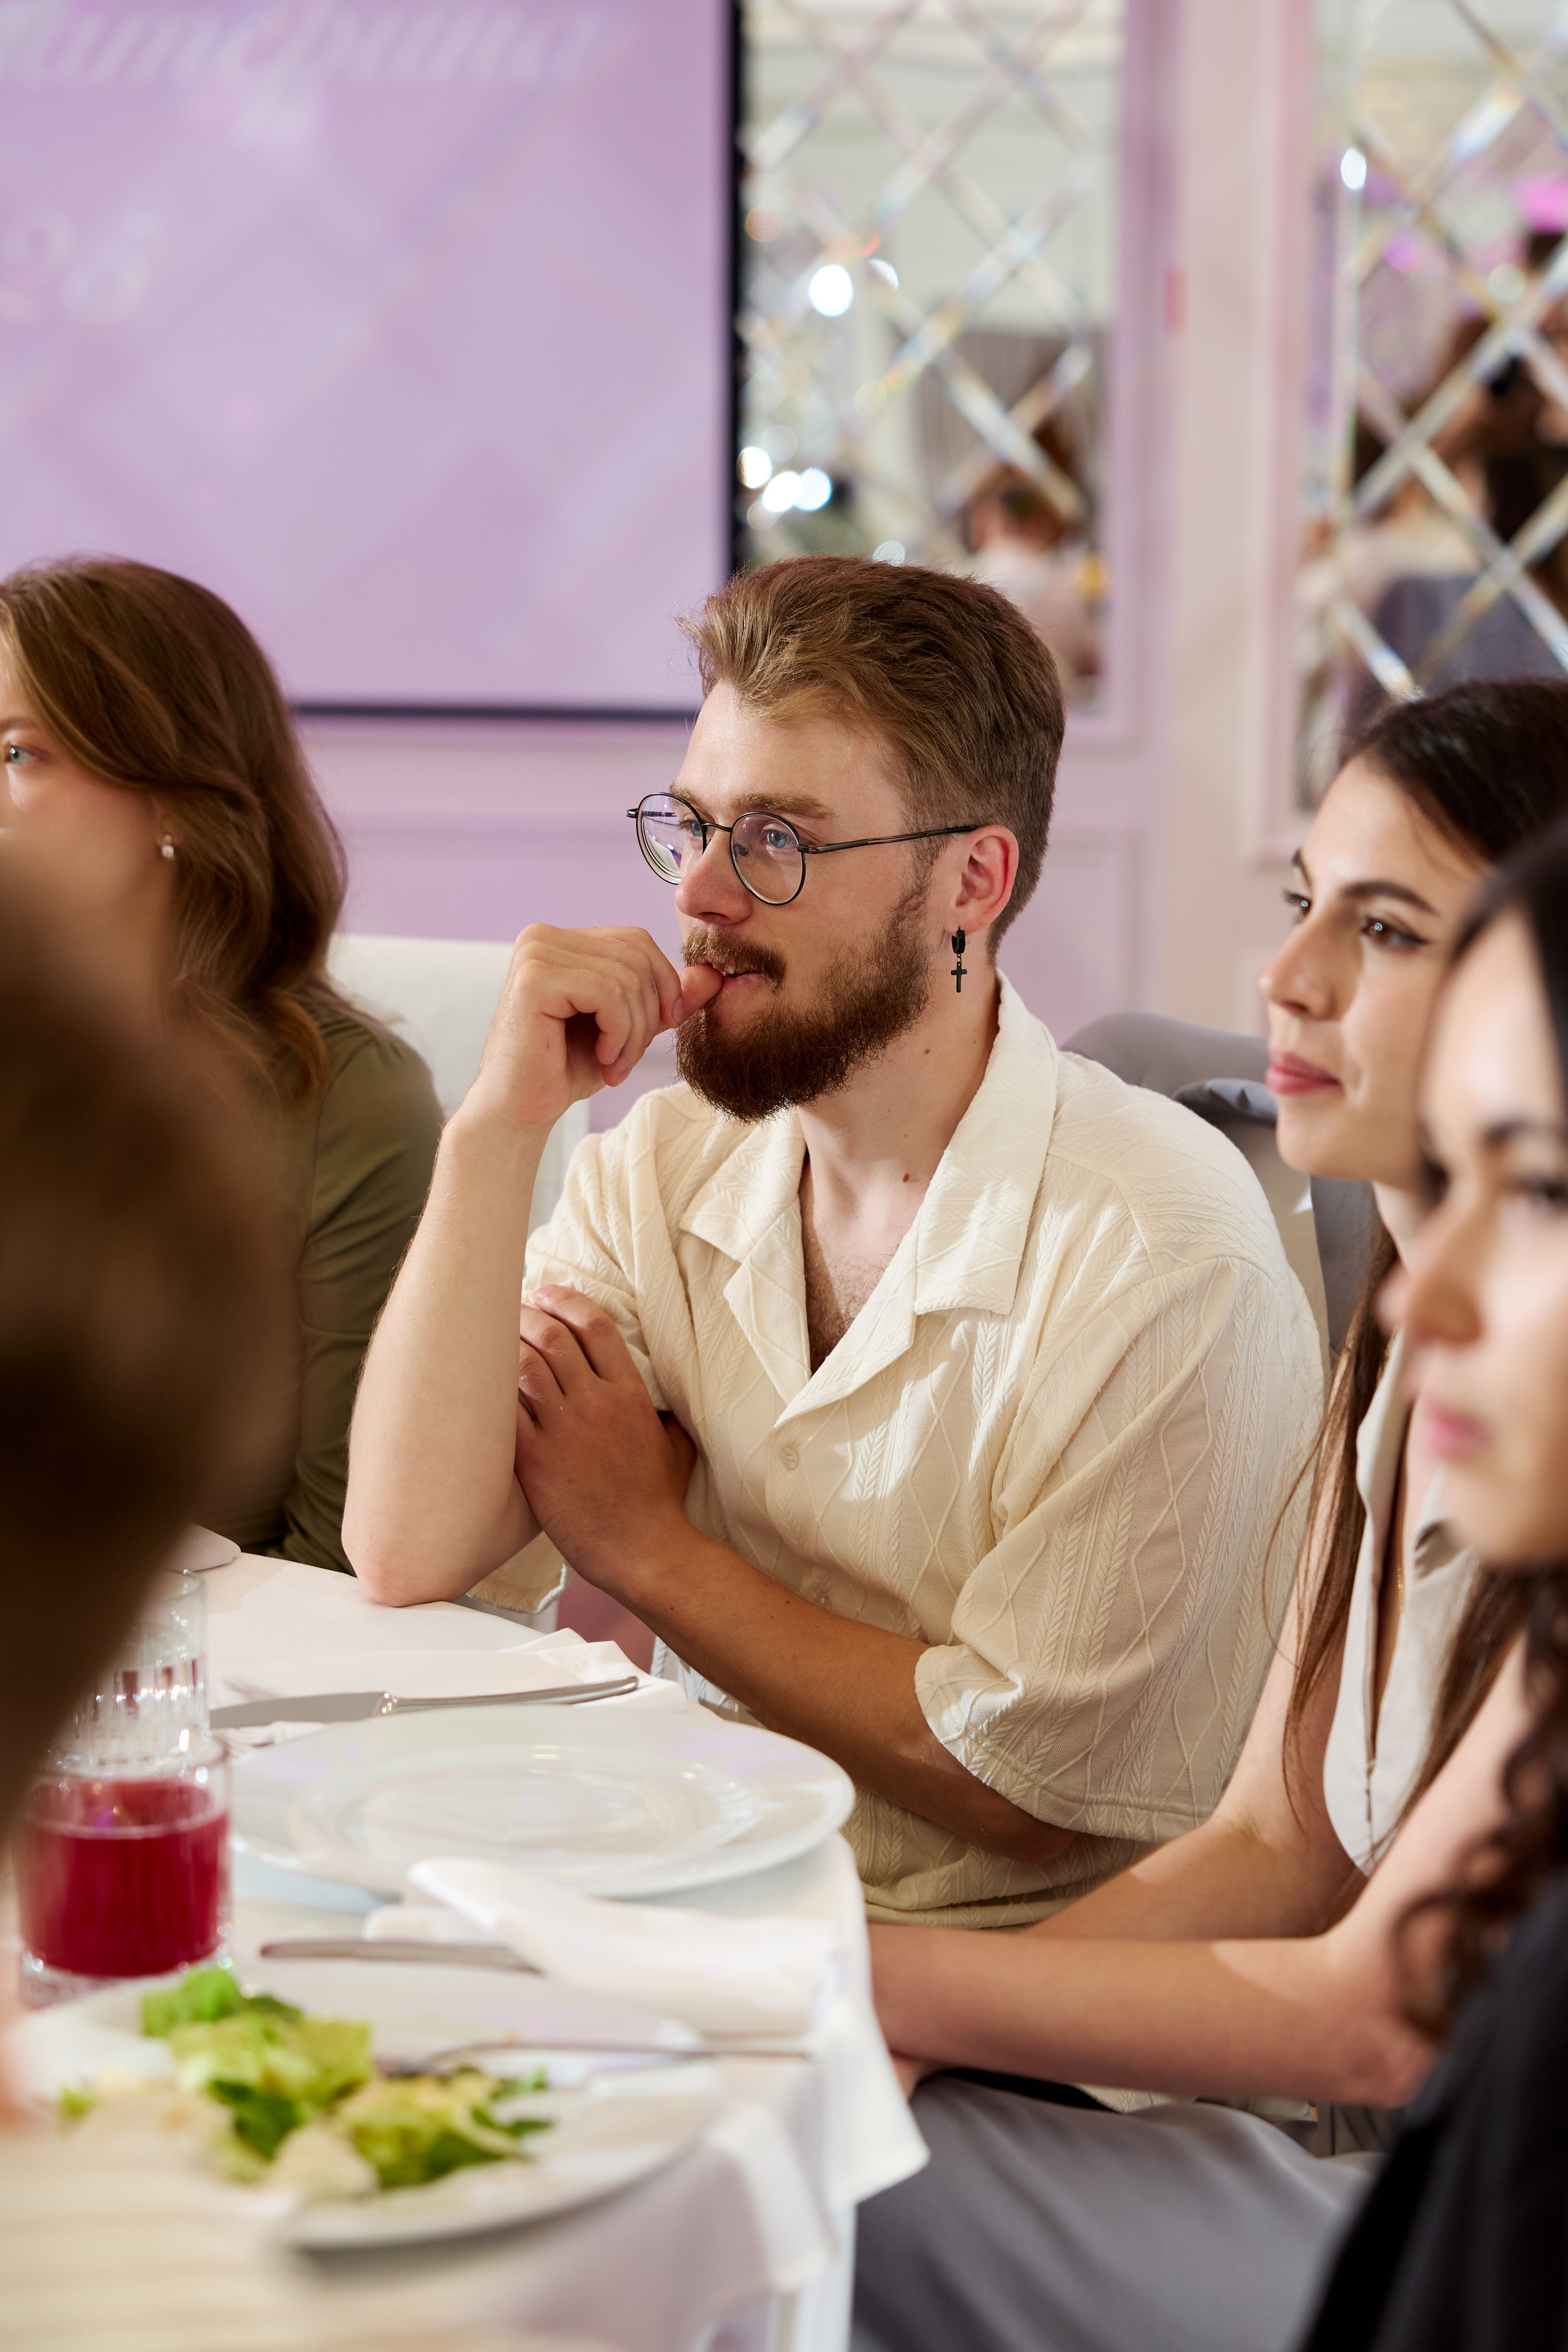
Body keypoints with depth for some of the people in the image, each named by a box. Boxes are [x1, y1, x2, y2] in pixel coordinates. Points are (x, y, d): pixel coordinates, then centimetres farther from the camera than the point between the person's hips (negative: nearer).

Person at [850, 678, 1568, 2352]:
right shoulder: (1402, 1355, 6)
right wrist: (879, 2032, -7)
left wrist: (868, 1975, -14)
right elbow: (1268, 1851, 6)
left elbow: (1375, 2010, -18)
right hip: (1381, 2164, 7)